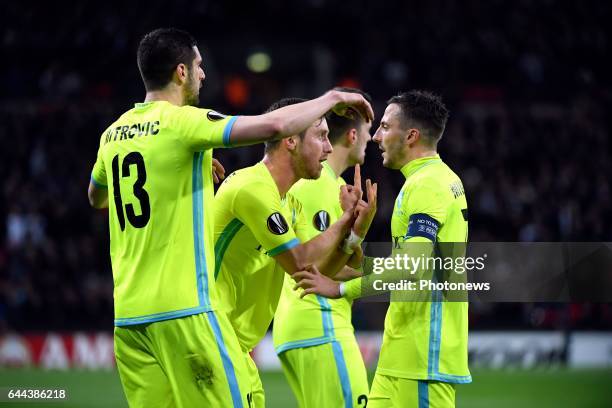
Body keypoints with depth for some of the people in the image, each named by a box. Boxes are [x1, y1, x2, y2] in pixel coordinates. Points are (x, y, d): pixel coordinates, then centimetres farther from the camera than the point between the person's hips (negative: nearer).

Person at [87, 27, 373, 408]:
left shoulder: (114, 133, 13)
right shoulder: (181, 121, -8)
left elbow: (96, 197, 33)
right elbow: (273, 125, -19)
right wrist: (332, 98, -2)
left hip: (128, 315, 7)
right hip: (182, 308, -7)